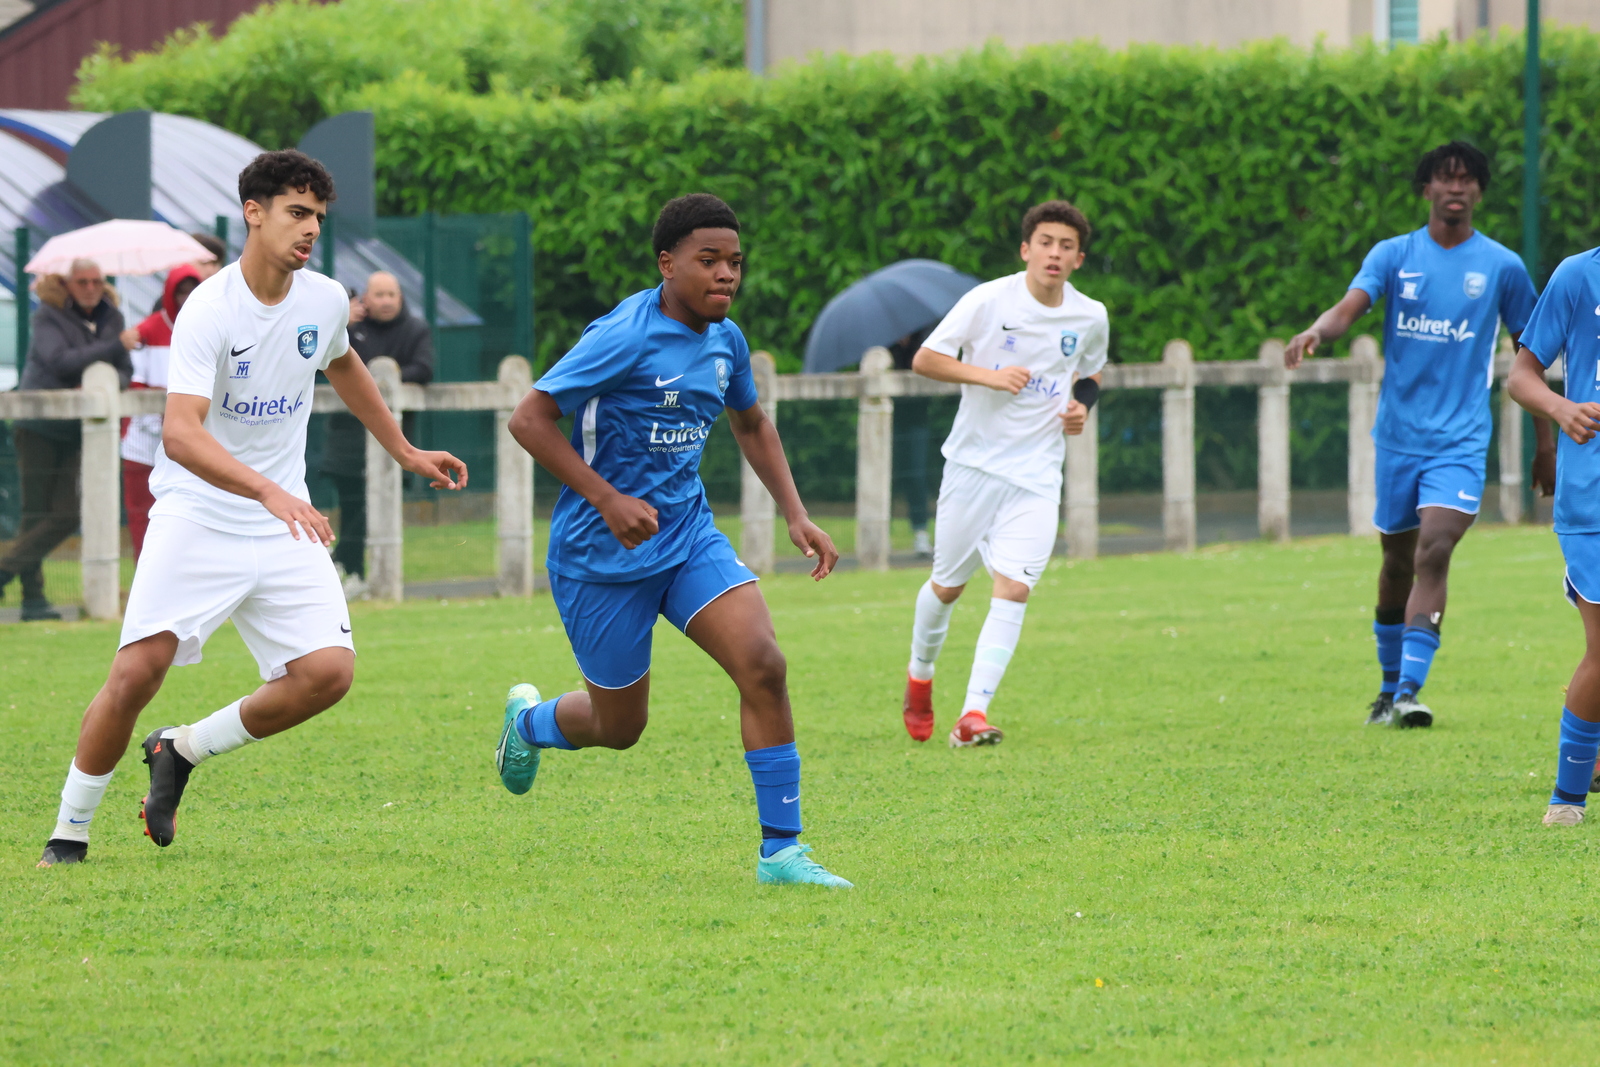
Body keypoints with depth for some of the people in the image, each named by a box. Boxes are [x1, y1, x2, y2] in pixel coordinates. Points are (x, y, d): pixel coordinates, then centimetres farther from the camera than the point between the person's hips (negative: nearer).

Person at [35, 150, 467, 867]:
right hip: (196, 516, -5)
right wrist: (268, 491, -42)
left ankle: (182, 752, 7)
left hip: (284, 525, 5)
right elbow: (180, 434, -29)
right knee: (138, 670, -16)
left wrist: (404, 452, 34)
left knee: (329, 670, -14)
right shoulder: (208, 310, -17)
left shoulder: (326, 302, 3)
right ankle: (70, 831, 2)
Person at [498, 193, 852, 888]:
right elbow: (529, 419, -20)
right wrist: (608, 500, -26)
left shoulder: (725, 340, 4)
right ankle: (528, 720, 45)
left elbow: (751, 425, 23)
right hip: (603, 556, -6)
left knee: (763, 665, -17)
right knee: (620, 726, 8)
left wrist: (794, 514, 11)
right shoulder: (625, 338, -19)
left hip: (689, 537, 6)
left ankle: (781, 850, -12)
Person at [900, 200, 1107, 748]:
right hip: (975, 461, -1)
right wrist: (987, 375, -21)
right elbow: (924, 359, -8)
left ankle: (974, 714, -18)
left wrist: (1082, 405, 2)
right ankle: (920, 675, 38)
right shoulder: (989, 300, -9)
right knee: (947, 585, 10)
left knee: (1013, 589, -15)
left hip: (1037, 475, 1)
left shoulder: (1091, 318, 3)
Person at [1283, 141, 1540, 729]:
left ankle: (1409, 693, -25)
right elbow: (1349, 308, -13)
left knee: (1434, 552, -20)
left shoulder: (1502, 267, 2)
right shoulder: (1393, 255, 3)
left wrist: (1545, 440, 13)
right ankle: (1389, 687, 29)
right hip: (1398, 434, 2)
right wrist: (1315, 331, -37)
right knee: (1397, 562, 12)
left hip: (1460, 440, -2)